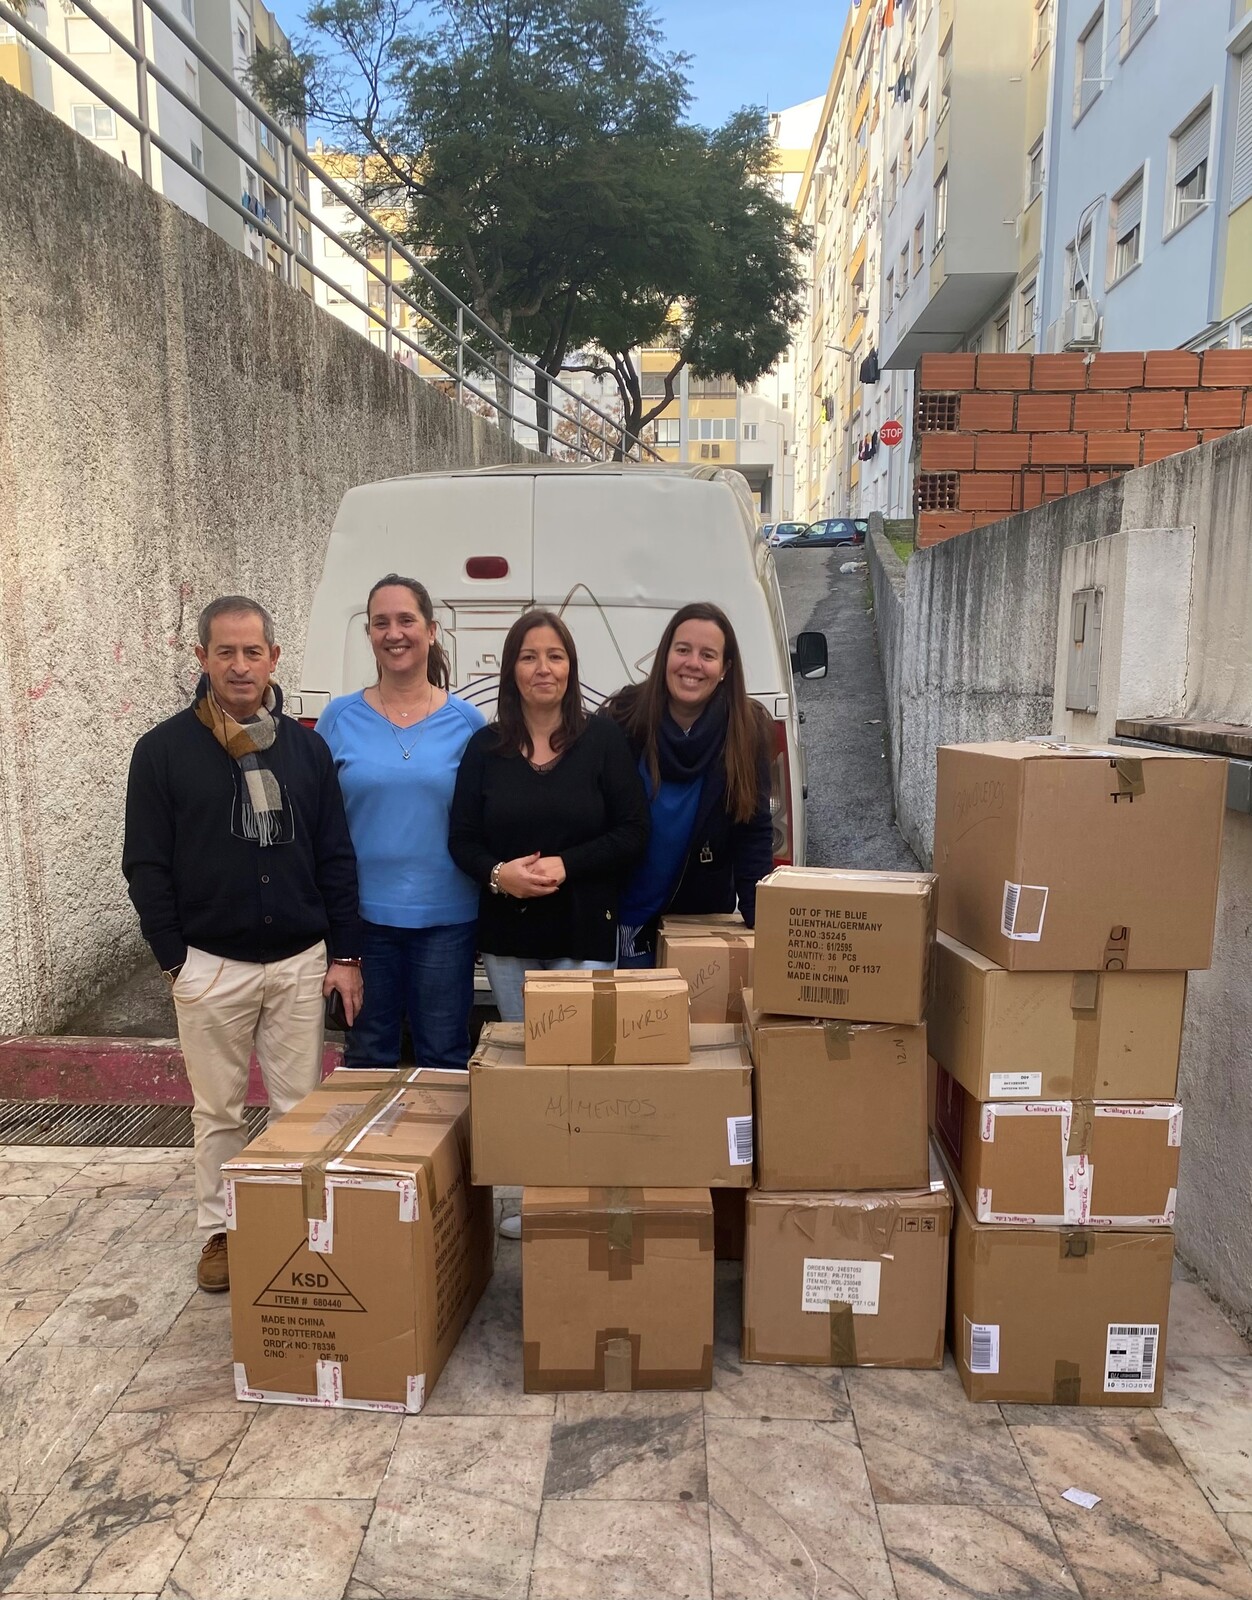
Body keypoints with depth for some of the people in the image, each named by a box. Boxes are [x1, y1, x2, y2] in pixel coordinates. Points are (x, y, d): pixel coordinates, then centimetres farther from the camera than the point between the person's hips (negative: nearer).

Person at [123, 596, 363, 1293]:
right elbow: (147, 865, -2)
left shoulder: (306, 747, 3)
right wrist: (175, 960, -6)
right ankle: (222, 1230, 29)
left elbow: (336, 858, 4)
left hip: (301, 961, 2)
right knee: (218, 1110, 12)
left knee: (302, 1105, 9)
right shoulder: (164, 750, -3)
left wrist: (345, 954, 0)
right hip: (211, 965, -1)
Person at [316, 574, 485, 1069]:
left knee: (445, 1057, 11)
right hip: (361, 913, 1)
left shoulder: (467, 722, -1)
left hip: (445, 916, 0)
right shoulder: (340, 718, 0)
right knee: (367, 1055, 15)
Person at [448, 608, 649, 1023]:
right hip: (505, 933, 2)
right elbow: (461, 839, 5)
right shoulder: (484, 747, 4)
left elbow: (633, 832, -5)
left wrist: (566, 865, -17)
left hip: (584, 932, -2)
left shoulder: (604, 739, -2)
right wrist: (497, 873, -16)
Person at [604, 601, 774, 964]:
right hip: (624, 917, 0)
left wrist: (759, 920, -16)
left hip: (703, 917, 1)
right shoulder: (625, 716, -12)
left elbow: (755, 832, -8)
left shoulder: (748, 729, -10)